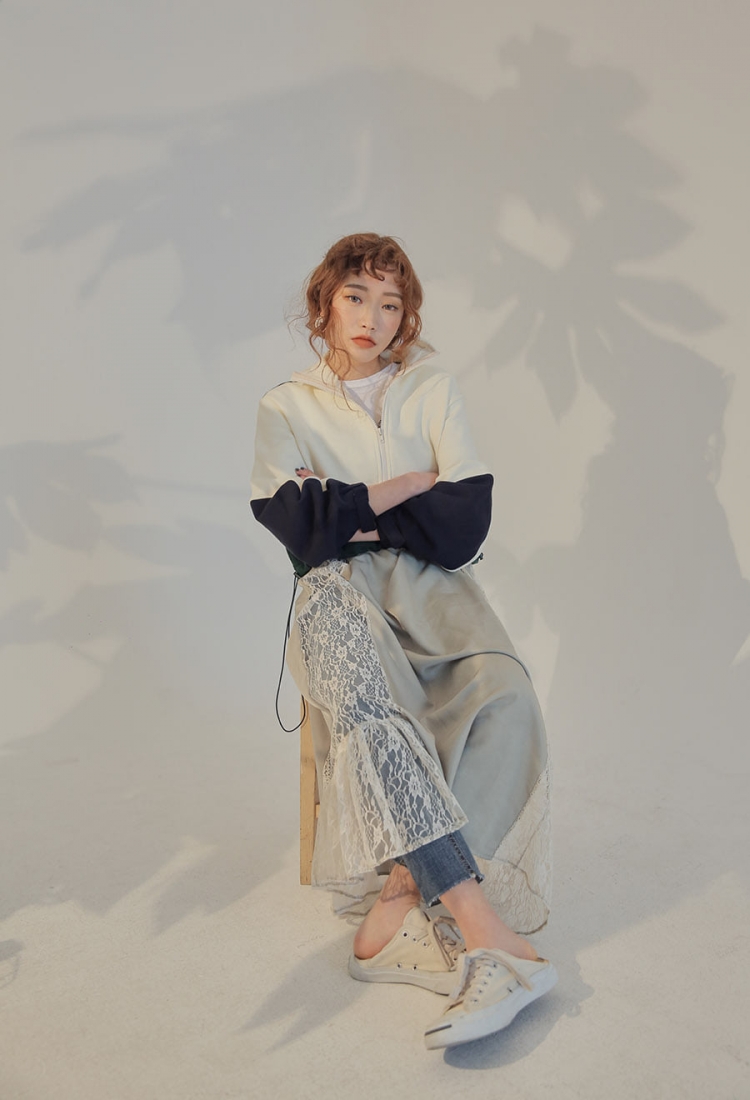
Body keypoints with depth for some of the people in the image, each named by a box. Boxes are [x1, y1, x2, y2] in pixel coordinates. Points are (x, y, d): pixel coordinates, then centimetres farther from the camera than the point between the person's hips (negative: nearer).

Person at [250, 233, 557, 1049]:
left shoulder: (433, 390, 13)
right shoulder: (287, 406, 11)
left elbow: (468, 520, 1)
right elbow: (301, 530, -5)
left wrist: (353, 515, -4)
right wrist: (410, 485, -2)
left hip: (430, 584, 2)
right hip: (338, 593, -2)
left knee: (505, 696, -31)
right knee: (365, 706, -36)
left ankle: (401, 903, -30)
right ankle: (485, 930, -39)